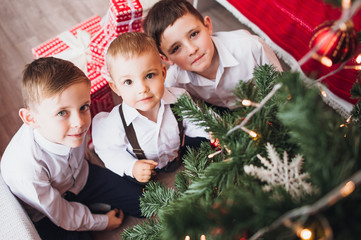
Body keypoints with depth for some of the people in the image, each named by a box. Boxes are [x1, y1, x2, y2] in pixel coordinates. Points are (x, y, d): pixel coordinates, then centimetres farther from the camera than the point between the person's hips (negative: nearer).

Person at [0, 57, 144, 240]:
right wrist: (102, 222, -11)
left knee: (142, 203, 1)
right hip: (48, 215, -4)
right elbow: (60, 215, -23)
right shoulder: (25, 166, -40)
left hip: (81, 178, 4)